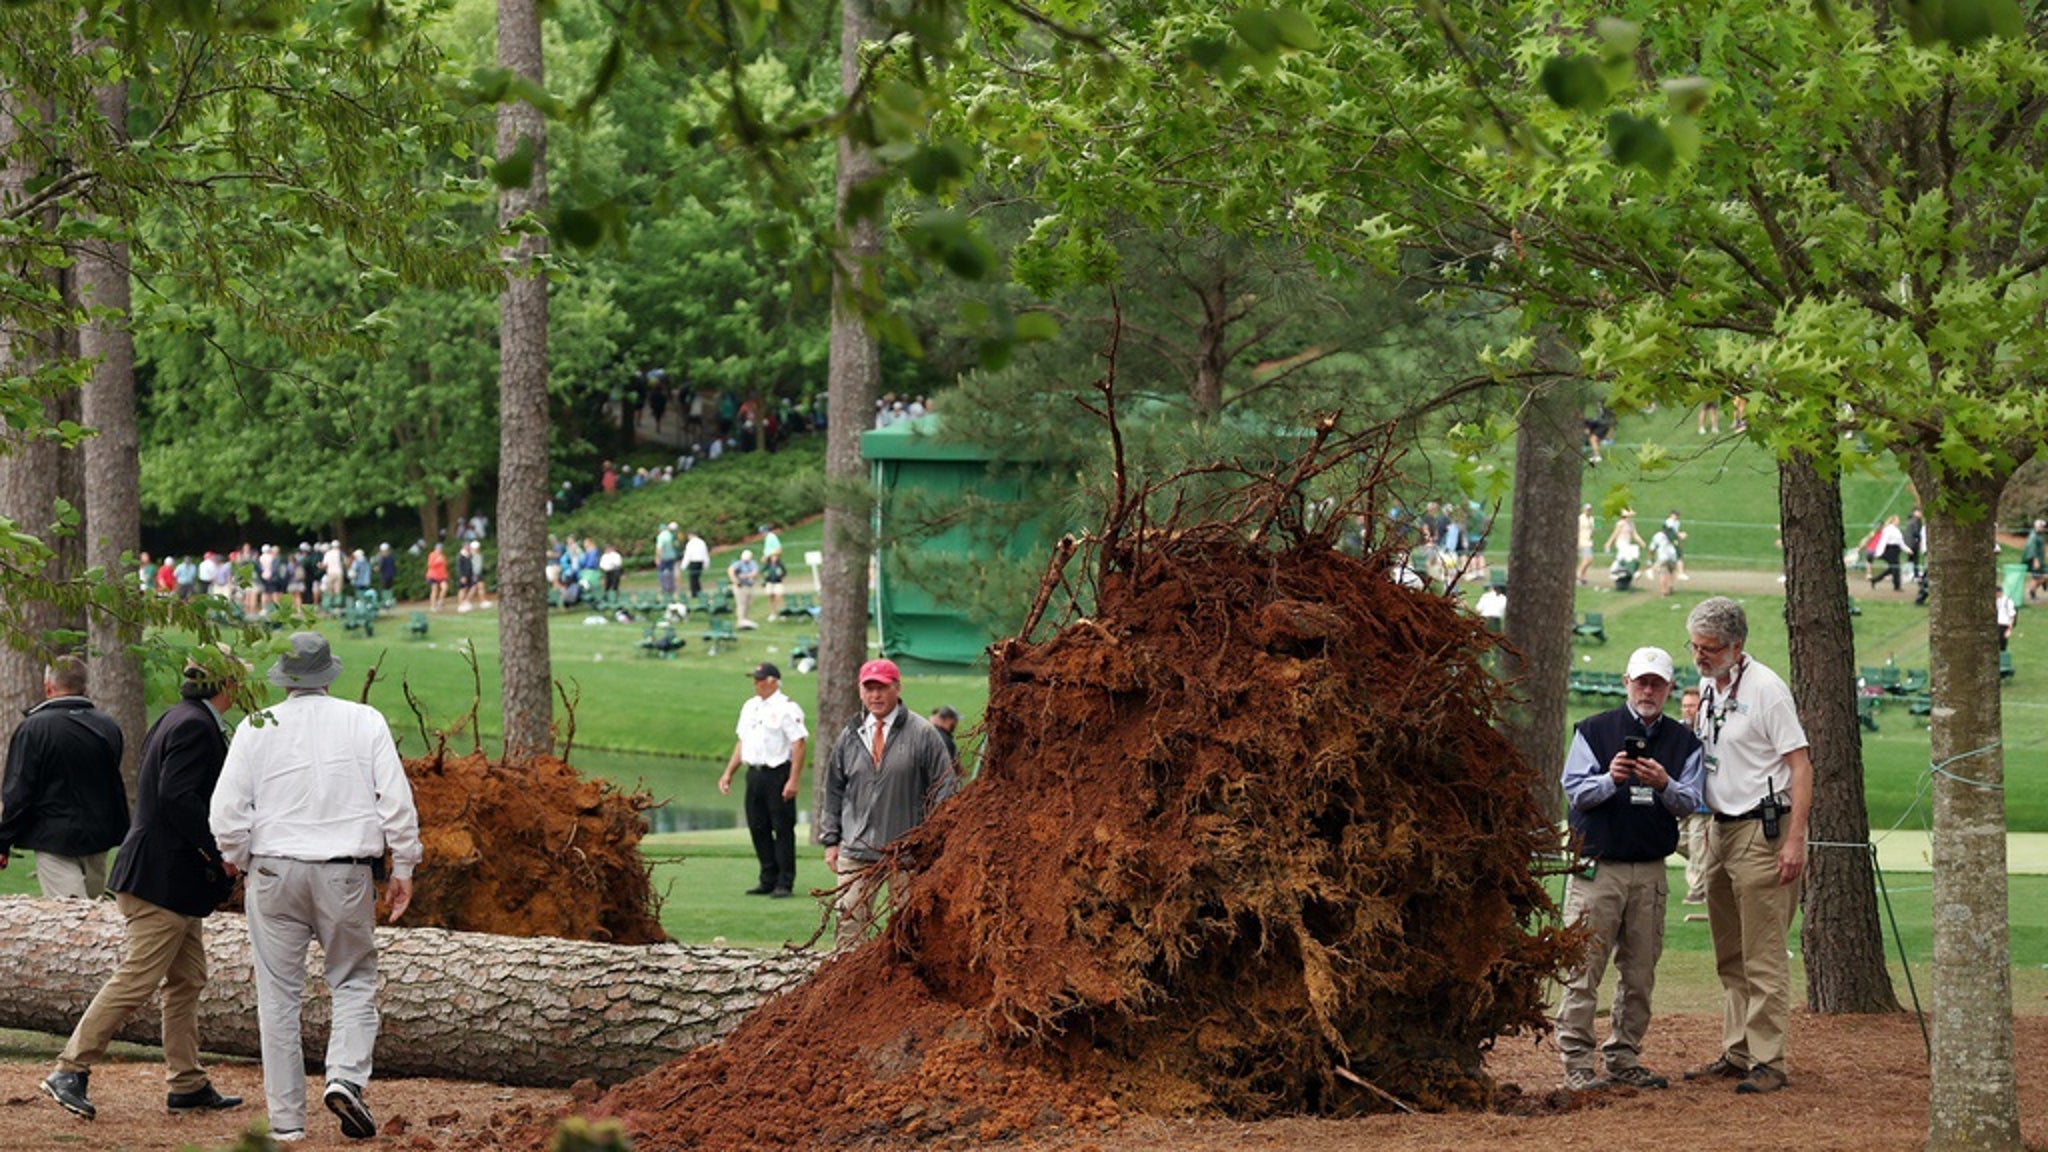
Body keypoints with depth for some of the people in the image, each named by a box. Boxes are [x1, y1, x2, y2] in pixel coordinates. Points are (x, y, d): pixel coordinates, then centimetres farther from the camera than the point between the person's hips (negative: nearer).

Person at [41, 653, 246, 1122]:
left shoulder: (177, 719, 15)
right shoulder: (194, 727, -16)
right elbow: (176, 797, -25)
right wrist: (218, 851, -20)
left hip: (171, 875, 11)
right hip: (165, 878, -11)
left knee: (187, 981, 13)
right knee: (136, 979, -9)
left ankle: (188, 1084, 17)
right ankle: (70, 1071, -8)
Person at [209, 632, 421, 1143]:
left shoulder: (256, 729, -1)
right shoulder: (365, 722, 0)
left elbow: (226, 811, -3)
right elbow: (397, 801, -3)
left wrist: (237, 858, 15)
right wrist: (403, 867, 6)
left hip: (273, 872, 0)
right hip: (346, 874, 0)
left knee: (279, 995, 6)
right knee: (355, 980, 13)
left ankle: (286, 1119, 6)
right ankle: (346, 1078, -10)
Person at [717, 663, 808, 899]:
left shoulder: (786, 708, -8)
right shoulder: (749, 707, 16)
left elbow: (798, 744, -14)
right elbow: (742, 742, 22)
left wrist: (793, 780, -20)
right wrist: (728, 773, 15)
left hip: (778, 773, -8)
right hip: (755, 773, 8)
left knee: (783, 828, -4)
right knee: (758, 827, 9)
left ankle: (785, 882, 0)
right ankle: (768, 879, 17)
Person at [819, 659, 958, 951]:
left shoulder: (922, 734, -2)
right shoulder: (850, 736, 11)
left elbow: (945, 787, -1)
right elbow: (834, 791, 18)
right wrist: (830, 840, 13)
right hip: (856, 852, 3)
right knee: (849, 921, -4)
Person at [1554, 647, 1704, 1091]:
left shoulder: (1683, 742, 11)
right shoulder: (1594, 730, 5)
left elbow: (1690, 803, 2)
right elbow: (1575, 789, -3)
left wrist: (1665, 786, -19)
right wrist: (1610, 779, -22)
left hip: (1651, 871, 3)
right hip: (1597, 867, -3)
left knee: (1640, 972, 5)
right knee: (1584, 968, -7)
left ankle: (1624, 1057, 14)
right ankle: (1576, 1062, -7)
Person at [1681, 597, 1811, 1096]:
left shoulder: (1766, 689, -13)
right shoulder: (1708, 686, 12)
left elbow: (1800, 766, -15)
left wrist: (1794, 840, -21)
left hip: (1762, 831, -9)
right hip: (1721, 830, 9)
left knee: (1764, 956, -8)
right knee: (1730, 956, 13)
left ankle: (1768, 1062, -7)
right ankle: (1736, 1054, 20)